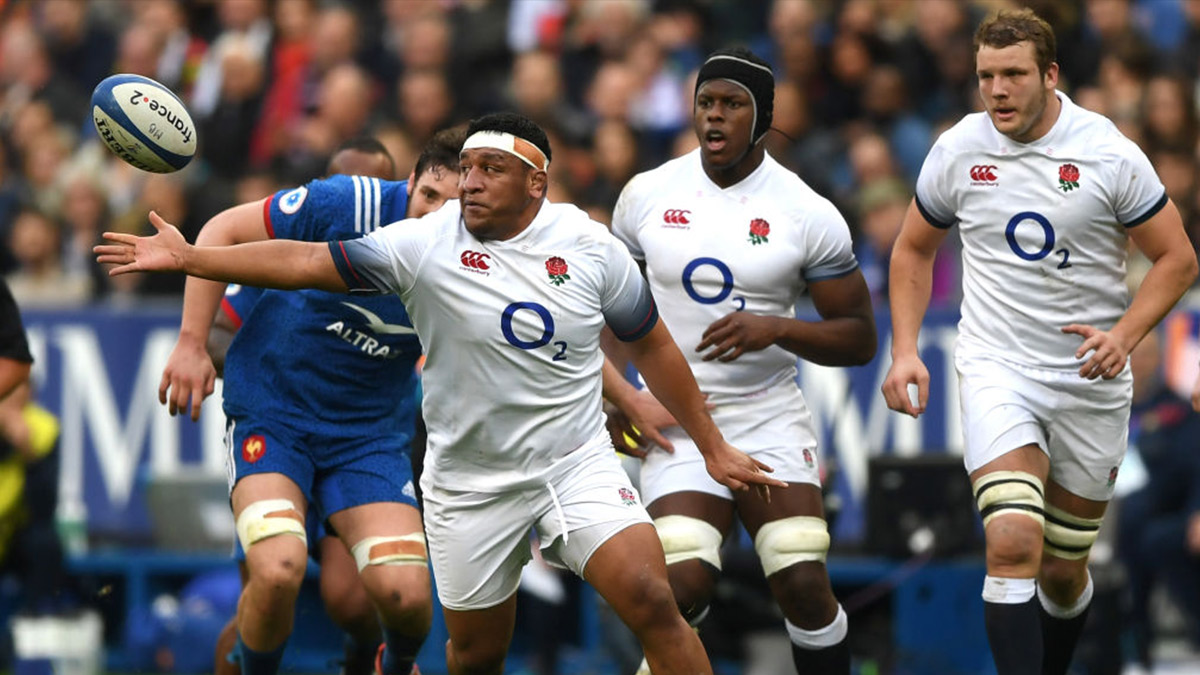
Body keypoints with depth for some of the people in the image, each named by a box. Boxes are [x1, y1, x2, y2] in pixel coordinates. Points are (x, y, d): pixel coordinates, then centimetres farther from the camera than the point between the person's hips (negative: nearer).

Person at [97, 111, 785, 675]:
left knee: (652, 602, -18)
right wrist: (186, 257, -14)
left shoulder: (590, 244, -3)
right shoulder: (425, 245, -9)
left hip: (578, 466, 0)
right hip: (470, 485, 0)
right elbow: (306, 261, -9)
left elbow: (652, 345, 8)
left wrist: (714, 446, 10)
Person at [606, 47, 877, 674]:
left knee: (804, 587, -13)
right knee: (685, 587, -19)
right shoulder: (649, 194, 2)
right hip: (675, 421, 0)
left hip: (769, 418, 0)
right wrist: (615, 391, 2)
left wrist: (776, 329, -19)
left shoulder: (808, 215, -5)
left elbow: (860, 338, -2)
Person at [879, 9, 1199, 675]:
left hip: (1088, 376, 0)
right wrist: (905, 351, 3)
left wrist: (1123, 334, -16)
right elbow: (913, 250, 15)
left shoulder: (1110, 154, -8)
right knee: (1013, 543, -23)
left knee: (1063, 570, 9)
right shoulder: (956, 151, -2)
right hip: (996, 368, 0)